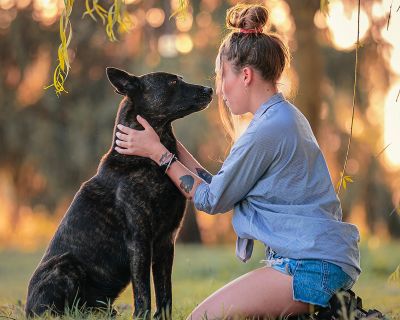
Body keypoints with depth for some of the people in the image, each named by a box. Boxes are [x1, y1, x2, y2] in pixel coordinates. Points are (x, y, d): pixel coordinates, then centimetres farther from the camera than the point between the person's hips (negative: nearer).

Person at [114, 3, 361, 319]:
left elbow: (211, 200, -6)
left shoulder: (267, 130, -16)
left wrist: (157, 151, 1)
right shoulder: (285, 117, 15)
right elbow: (219, 186, 16)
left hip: (310, 266, -10)